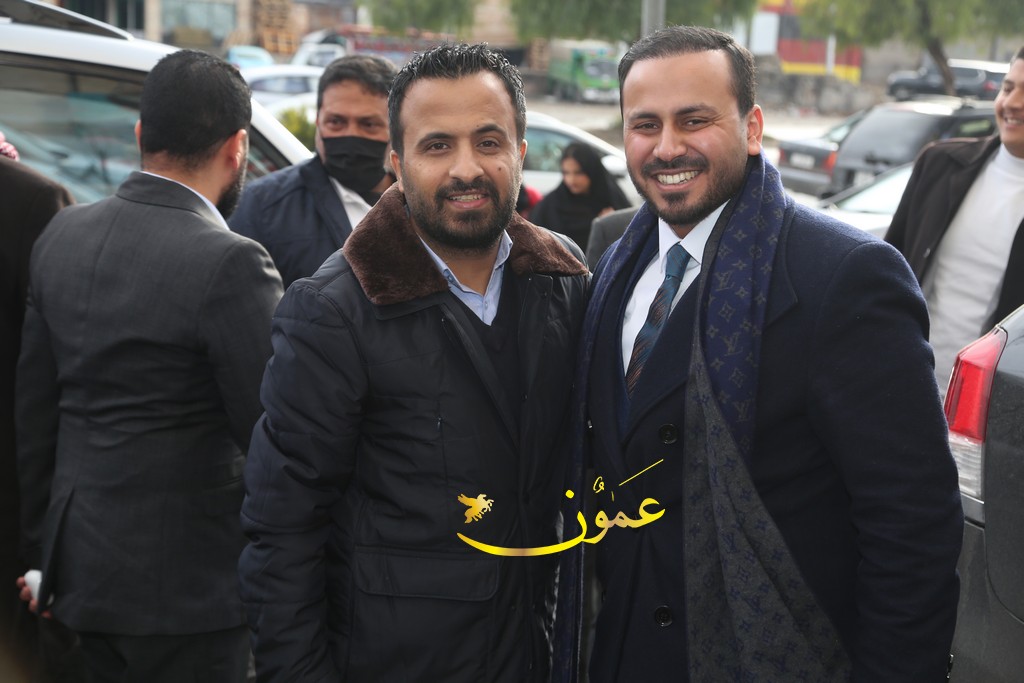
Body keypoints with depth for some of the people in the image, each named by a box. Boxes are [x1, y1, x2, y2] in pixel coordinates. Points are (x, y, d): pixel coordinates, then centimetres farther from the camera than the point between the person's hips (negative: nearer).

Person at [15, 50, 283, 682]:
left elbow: (33, 412, 9)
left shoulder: (63, 234, 3)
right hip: (186, 582, -7)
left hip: (80, 563, 7)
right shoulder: (229, 262, -19)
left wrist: (41, 549, 17)